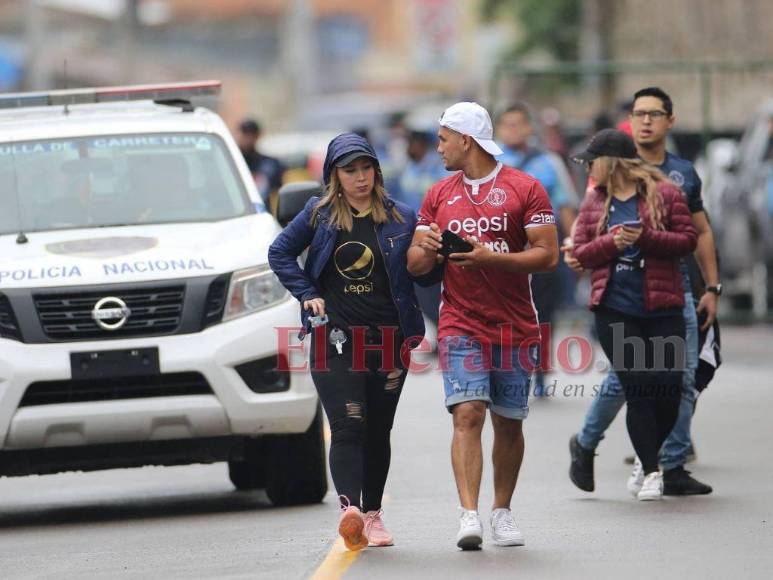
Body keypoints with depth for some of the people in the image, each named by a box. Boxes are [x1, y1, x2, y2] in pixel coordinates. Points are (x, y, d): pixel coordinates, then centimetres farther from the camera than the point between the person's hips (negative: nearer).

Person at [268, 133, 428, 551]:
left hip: (387, 340, 2)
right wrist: (308, 295, 3)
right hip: (335, 339, -2)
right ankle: (349, 508, -27)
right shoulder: (319, 216, 5)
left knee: (378, 431, 8)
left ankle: (372, 514, 20)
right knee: (349, 425, -15)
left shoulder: (400, 219, 5)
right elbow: (279, 254, 12)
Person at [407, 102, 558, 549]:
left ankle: (502, 511, 22)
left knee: (508, 423, 7)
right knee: (468, 415, -14)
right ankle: (469, 516, -22)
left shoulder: (525, 189, -1)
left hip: (515, 325, -1)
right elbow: (415, 265, 14)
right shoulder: (439, 195, 12)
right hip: (460, 325, 1)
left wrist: (491, 258, -19)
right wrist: (426, 250, -10)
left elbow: (547, 255, -8)